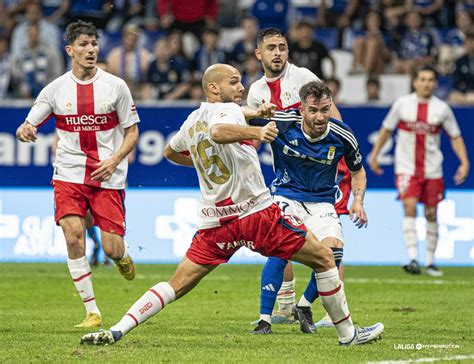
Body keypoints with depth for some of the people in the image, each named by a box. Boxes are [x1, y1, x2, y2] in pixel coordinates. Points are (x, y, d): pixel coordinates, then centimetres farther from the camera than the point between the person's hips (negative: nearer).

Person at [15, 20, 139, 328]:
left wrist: (115, 160, -12)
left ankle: (123, 256, 35)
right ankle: (92, 312, -7)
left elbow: (132, 131, 5)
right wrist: (24, 130, -20)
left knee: (112, 250, -6)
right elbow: (28, 126, 5)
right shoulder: (56, 89, 1)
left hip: (109, 176, -1)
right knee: (74, 236, -18)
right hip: (69, 174, 1)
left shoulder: (116, 86, -1)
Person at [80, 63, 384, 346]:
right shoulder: (227, 110, -8)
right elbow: (218, 132, -33)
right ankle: (348, 333, 9)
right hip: (257, 212, -7)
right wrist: (255, 132, -45)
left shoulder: (192, 121, 14)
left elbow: (170, 153, 34)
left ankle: (116, 331, -9)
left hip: (216, 223, 7)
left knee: (177, 286, 6)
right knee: (324, 260, 6)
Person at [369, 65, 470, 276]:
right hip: (406, 168, -2)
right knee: (410, 207, -18)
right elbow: (386, 129, 9)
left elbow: (455, 136, 5)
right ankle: (413, 259, -24)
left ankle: (430, 262, 18)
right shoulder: (402, 104, -3)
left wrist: (464, 162, -6)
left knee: (431, 214, 6)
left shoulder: (442, 108, -1)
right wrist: (374, 155, 11)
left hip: (432, 170, 2)